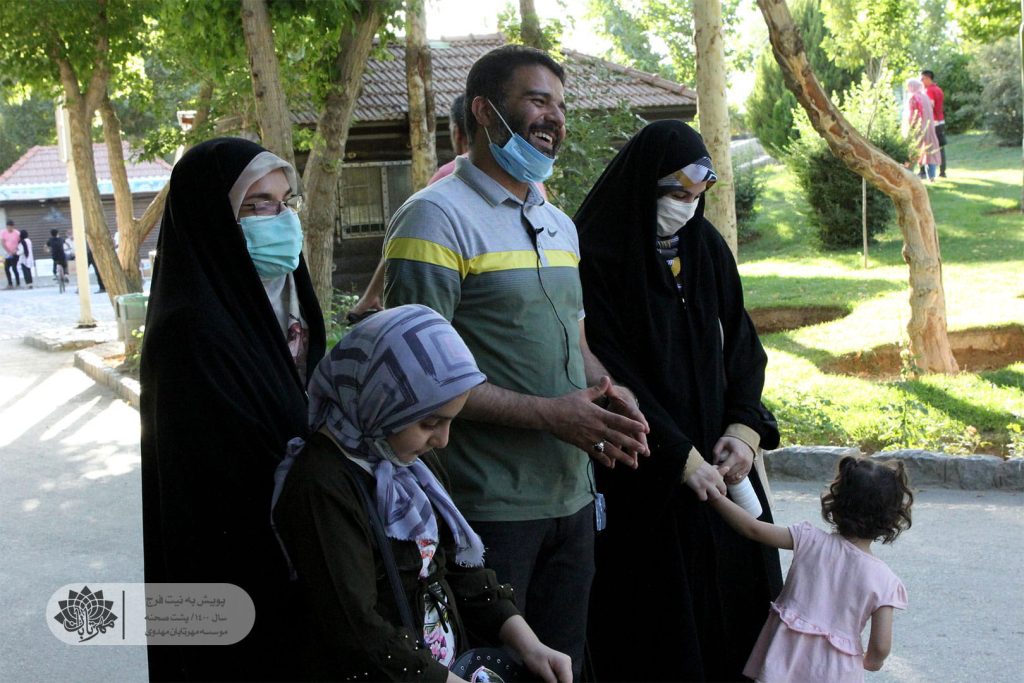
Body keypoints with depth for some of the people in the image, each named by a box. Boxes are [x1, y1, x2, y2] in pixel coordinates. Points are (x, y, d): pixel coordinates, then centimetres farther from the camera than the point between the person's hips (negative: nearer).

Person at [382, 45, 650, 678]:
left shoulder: (560, 225, 15)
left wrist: (610, 391, 0)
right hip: (486, 510, -7)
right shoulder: (437, 217, -11)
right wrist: (550, 414, -19)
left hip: (572, 500, 8)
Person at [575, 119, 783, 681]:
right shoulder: (597, 256, -13)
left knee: (736, 583, 10)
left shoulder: (705, 246, 7)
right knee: (660, 614, -1)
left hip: (712, 452, 6)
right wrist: (679, 457, -17)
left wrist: (743, 426, -6)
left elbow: (741, 344, 10)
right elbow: (611, 375, -16)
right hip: (643, 476, -6)